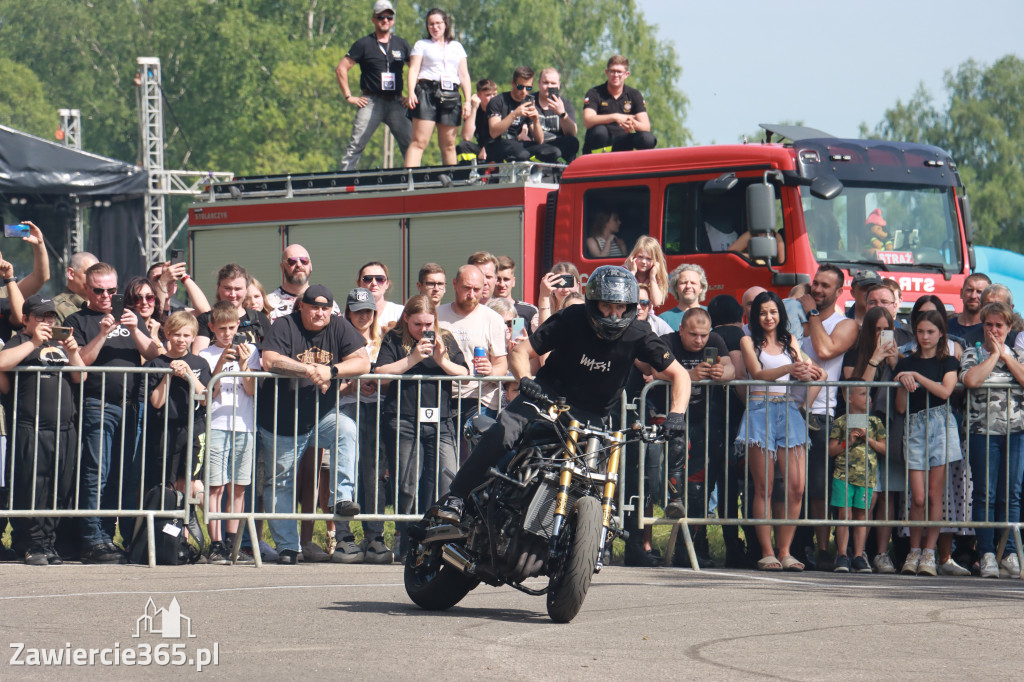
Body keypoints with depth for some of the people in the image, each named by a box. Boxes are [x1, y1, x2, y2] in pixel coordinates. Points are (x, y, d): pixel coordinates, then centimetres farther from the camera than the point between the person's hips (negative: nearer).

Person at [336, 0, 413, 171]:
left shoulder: (401, 45, 12)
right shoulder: (364, 44, 3)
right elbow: (341, 69, 2)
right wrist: (349, 96, -2)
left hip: (395, 103, 3)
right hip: (371, 102, -3)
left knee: (410, 143, -6)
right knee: (356, 144, -9)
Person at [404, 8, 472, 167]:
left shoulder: (457, 47, 22)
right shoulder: (421, 45, 14)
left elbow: (464, 75, 18)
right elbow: (413, 70, 3)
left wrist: (468, 101, 7)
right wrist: (411, 92, -14)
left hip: (451, 95, 3)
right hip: (427, 92, -3)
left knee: (448, 145, 4)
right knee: (419, 141, -14)